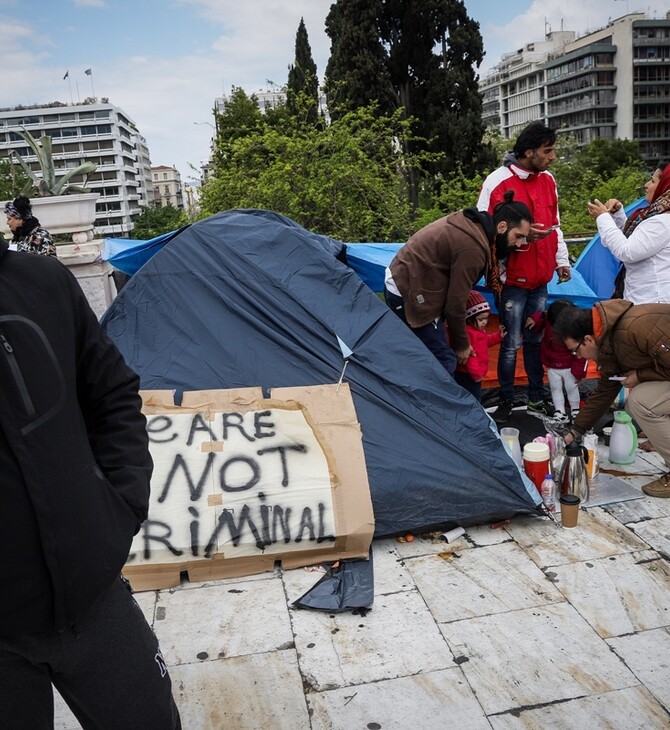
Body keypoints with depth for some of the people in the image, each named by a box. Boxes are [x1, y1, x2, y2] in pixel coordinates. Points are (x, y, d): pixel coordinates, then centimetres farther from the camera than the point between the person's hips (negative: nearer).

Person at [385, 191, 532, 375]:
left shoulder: (473, 223, 5)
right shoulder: (473, 247, -23)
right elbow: (455, 302, -17)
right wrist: (461, 345, -2)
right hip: (409, 293, -10)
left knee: (437, 355, 16)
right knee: (443, 361, -6)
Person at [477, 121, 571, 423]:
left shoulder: (547, 180, 9)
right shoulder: (497, 182, -13)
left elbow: (554, 225, 18)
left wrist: (562, 260, 12)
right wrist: (522, 234, -26)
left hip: (540, 278, 6)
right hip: (512, 279, -6)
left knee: (535, 340, 14)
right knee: (512, 343, 1)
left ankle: (537, 397, 26)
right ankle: (506, 400, 16)